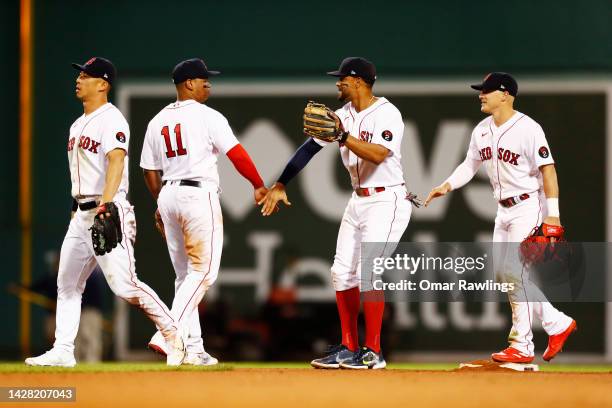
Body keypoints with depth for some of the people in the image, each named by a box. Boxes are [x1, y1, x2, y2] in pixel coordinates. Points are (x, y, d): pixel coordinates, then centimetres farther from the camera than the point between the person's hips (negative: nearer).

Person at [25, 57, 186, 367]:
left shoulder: (111, 120, -11)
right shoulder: (78, 125, 19)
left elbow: (116, 160, -26)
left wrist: (106, 204, -38)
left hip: (109, 211, -10)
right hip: (81, 213, 10)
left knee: (124, 284, -13)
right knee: (67, 283, 8)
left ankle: (173, 335, -3)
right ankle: (62, 351, 10)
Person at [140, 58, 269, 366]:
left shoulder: (158, 121, 12)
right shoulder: (207, 116, -6)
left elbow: (149, 170, 15)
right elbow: (236, 154, -9)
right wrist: (259, 186, 1)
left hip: (168, 195, 7)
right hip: (199, 194, -7)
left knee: (185, 275, 12)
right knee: (203, 271, -6)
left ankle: (193, 349, 10)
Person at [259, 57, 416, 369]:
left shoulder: (387, 114, -15)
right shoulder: (342, 115, 7)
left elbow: (378, 155, -29)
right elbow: (309, 147, 6)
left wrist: (343, 136, -35)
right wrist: (280, 185, 3)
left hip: (386, 201, -8)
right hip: (357, 201, 8)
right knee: (342, 272, 8)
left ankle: (373, 352, -9)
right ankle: (348, 348, 16)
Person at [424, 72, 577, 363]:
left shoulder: (528, 128, -17)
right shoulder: (482, 130, 6)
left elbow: (547, 169, -18)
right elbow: (470, 164, 16)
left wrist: (552, 214, -24)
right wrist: (447, 186, -1)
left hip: (528, 206, -9)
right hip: (504, 209, 9)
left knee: (516, 271, -11)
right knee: (504, 272, 9)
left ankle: (522, 347, -5)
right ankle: (557, 323, 19)